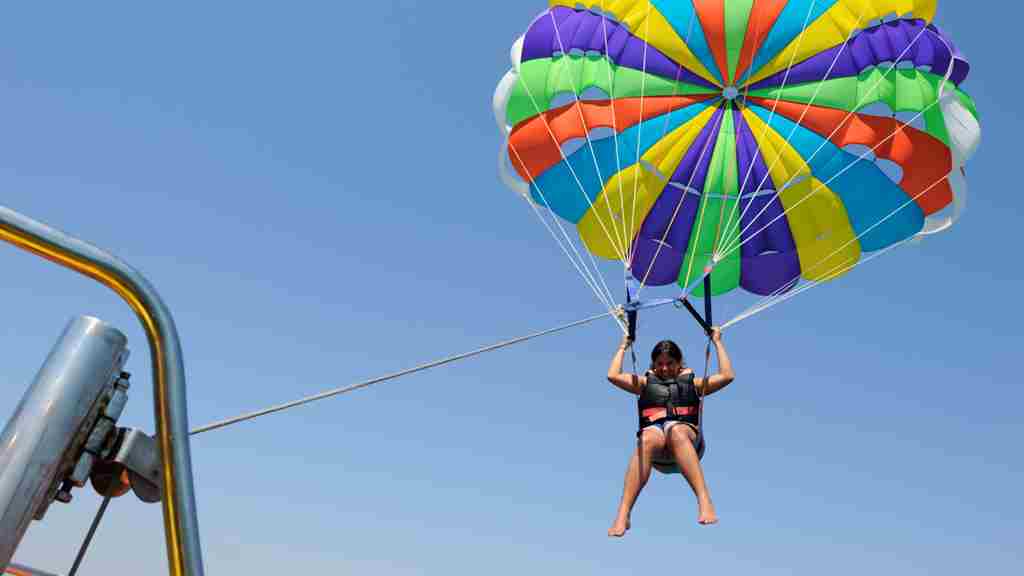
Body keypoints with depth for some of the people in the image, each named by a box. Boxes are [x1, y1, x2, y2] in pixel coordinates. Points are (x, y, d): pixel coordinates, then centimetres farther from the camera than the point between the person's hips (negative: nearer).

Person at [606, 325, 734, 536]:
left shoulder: (693, 383, 27)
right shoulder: (645, 383, 27)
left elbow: (728, 376, 15)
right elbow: (613, 376, 15)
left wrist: (717, 342, 21)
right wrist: (623, 346, 26)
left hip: (688, 438, 0)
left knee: (675, 430, -37)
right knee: (648, 437, -38)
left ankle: (704, 501, -51)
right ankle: (622, 515, -46)